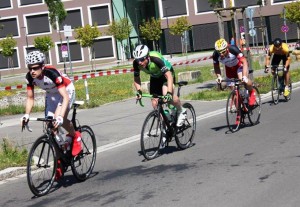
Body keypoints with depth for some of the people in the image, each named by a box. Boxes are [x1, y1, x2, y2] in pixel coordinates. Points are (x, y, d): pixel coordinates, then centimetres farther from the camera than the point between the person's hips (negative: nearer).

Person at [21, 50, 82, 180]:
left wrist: (60, 116, -52)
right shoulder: (30, 77, -21)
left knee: (59, 120, -32)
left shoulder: (52, 73, -37)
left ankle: (75, 136, -1)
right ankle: (59, 162, 9)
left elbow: (65, 97, -41)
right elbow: (30, 98, -11)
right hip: (51, 94, 6)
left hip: (66, 90, -6)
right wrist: (26, 114, -27)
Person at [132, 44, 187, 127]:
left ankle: (182, 111, -5)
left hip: (166, 73, -5)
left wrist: (169, 93, -54)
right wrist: (139, 91, -28)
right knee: (155, 103, -5)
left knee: (166, 94, -31)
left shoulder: (155, 59, -40)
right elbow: (136, 79, -10)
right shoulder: (136, 63, -26)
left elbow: (169, 76, -44)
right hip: (155, 77, 5)